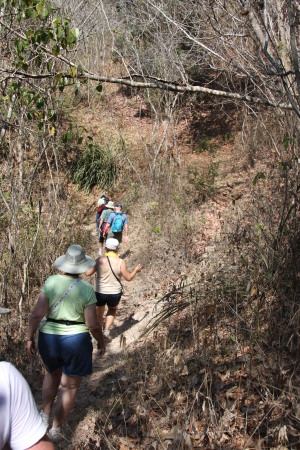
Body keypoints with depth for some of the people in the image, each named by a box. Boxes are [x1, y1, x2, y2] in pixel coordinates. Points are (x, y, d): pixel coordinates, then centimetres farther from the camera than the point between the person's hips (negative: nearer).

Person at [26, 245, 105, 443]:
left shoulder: (51, 282, -8)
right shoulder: (87, 289, -13)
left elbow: (37, 314, -10)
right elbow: (93, 324, -12)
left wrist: (30, 338, 2)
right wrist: (101, 342, 5)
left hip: (49, 338, 3)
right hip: (76, 341, -3)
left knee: (52, 373, 31)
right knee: (71, 385, 17)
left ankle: (45, 414, 37)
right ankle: (56, 429, 23)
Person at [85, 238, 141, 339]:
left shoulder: (100, 260, -11)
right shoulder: (120, 262, -11)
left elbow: (88, 273, -8)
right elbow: (128, 278, -4)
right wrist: (136, 270, 14)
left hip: (99, 293, 0)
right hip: (115, 294, 0)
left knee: (99, 314, 23)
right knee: (112, 310, 31)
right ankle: (107, 330, 16)